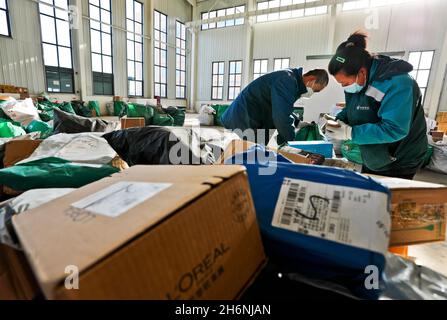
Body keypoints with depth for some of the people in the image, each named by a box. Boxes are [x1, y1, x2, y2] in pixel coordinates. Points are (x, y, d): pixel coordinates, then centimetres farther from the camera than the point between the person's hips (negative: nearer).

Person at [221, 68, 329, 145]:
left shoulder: (292, 80, 11)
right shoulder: (287, 81, -22)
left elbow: (284, 110, 19)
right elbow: (282, 118, -29)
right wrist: (293, 142, -16)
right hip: (243, 123, -10)